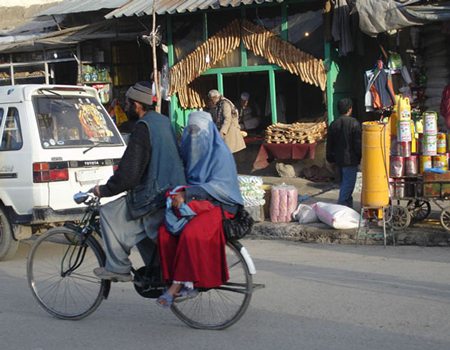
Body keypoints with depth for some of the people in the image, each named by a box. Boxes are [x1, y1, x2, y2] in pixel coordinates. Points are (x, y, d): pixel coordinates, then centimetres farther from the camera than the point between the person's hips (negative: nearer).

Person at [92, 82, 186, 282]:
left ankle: (118, 268, 2)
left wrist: (104, 190, -6)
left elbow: (130, 174, -19)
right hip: (173, 189, 9)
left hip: (155, 195, -9)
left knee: (109, 213, -1)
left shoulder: (142, 128, -16)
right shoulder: (163, 121, 14)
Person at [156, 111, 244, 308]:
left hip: (216, 206, -6)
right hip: (191, 204, 7)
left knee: (190, 234, -33)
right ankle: (188, 284, -19)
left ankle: (177, 285, -23)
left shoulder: (219, 153, -7)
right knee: (165, 232, -21)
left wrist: (186, 194, -24)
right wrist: (177, 193, 2)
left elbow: (217, 186, -17)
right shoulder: (190, 151, 15)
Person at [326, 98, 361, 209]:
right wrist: (360, 158, 0)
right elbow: (358, 143, -10)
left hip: (339, 160, 6)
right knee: (348, 184, -5)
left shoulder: (334, 124, 6)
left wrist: (330, 159, 20)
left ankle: (348, 207, 22)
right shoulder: (354, 123, -11)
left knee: (345, 184, 16)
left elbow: (329, 144, 11)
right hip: (350, 160, -6)